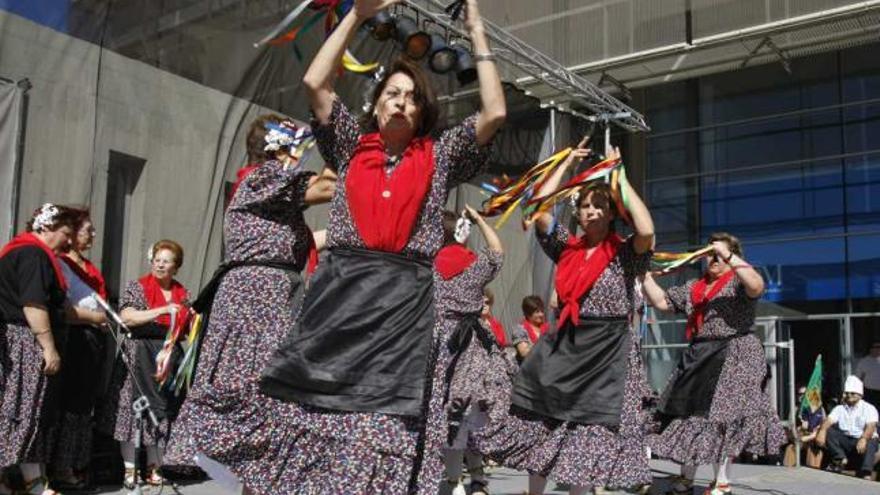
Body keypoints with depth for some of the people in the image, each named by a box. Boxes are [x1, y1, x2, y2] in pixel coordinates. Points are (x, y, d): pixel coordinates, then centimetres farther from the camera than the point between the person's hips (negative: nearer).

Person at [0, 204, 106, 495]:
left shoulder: (32, 254, 19)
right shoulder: (33, 255, -14)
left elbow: (56, 306, 25)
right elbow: (34, 305, -22)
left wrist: (92, 317, 30)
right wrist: (49, 347, -22)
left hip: (30, 348, 10)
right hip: (26, 347, -10)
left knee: (38, 414, 9)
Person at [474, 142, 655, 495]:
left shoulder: (625, 253, -2)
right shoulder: (567, 248, 7)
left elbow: (647, 231, -23)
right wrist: (566, 163, 5)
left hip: (607, 353, -3)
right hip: (562, 346, 4)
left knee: (589, 433, 4)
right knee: (539, 425, 7)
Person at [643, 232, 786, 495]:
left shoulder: (738, 282, -3)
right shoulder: (693, 287, 17)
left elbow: (757, 286, -26)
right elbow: (661, 302, 16)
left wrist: (729, 256, -25)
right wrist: (645, 274, 5)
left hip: (733, 357, -7)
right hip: (699, 358, 7)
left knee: (720, 415, -6)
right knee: (689, 412, 9)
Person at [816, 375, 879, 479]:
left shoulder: (869, 408, 3)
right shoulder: (839, 409, 14)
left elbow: (871, 426, -15)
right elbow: (829, 420, -3)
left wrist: (864, 439, -37)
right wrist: (822, 431, -28)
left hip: (861, 441, -4)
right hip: (845, 441, 4)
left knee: (870, 443, -37)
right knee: (829, 431, -20)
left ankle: (865, 474, -44)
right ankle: (840, 459, -25)